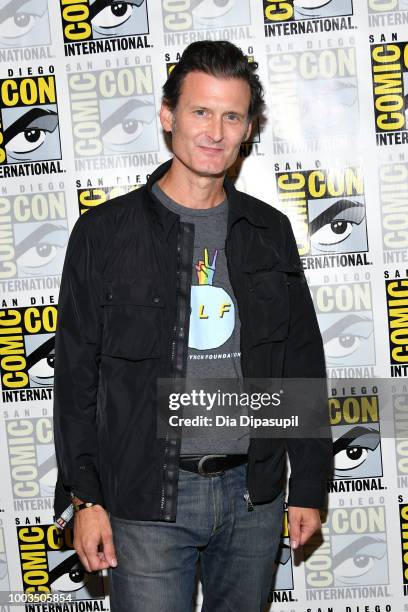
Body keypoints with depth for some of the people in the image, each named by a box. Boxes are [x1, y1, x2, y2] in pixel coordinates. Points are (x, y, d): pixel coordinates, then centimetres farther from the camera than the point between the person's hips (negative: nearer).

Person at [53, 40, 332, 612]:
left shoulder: (270, 232, 5)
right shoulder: (105, 232, -3)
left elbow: (303, 361, 8)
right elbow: (76, 375, -3)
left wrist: (309, 485, 7)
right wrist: (85, 498, -6)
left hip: (254, 495, 3)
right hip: (146, 500, -3)